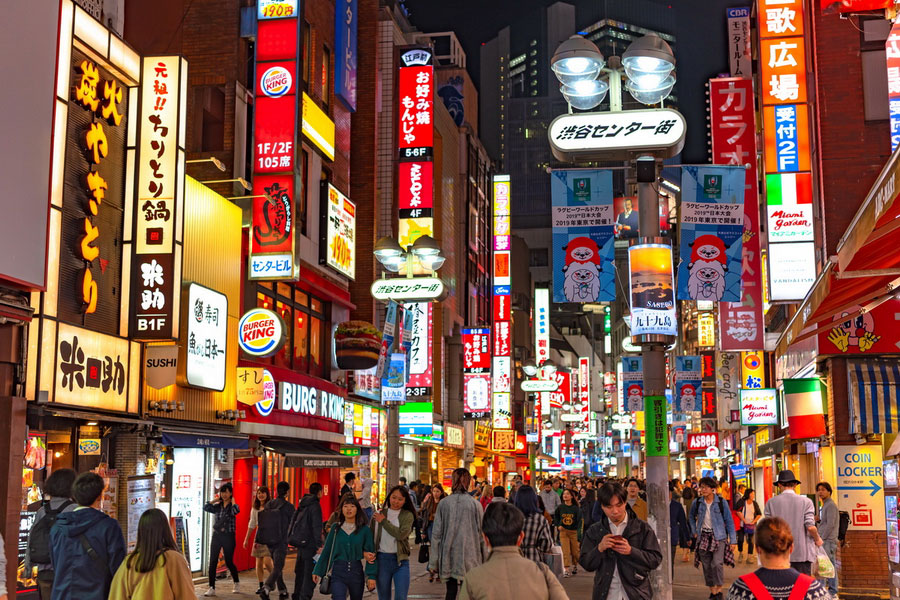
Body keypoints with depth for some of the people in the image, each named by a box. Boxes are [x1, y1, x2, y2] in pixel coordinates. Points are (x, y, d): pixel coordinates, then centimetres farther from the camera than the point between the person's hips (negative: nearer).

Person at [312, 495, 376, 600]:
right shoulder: (336, 528, 5)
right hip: (338, 572, -1)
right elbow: (326, 551, 11)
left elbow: (371, 553, 0)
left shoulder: (365, 530, 1)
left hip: (356, 571, 1)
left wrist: (372, 576, -7)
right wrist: (317, 571, 10)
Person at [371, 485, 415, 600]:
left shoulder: (407, 515, 0)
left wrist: (384, 522, -8)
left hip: (400, 560, -2)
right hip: (382, 559, 2)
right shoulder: (378, 515, 5)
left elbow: (401, 534, -16)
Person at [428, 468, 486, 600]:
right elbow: (482, 534, -1)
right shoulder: (475, 504, -4)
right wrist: (485, 560, 7)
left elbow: (436, 534, 1)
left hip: (448, 556, 1)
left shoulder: (443, 503, -1)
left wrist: (433, 562, 6)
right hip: (469, 556, -1)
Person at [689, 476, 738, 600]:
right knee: (707, 565, 5)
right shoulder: (697, 503, 1)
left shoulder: (721, 502, -7)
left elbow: (729, 521, -4)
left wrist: (732, 540, -6)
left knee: (717, 563, -17)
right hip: (703, 537, 3)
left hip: (718, 536, -3)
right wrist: (694, 531, 8)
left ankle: (719, 589, -3)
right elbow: (691, 517, 20)